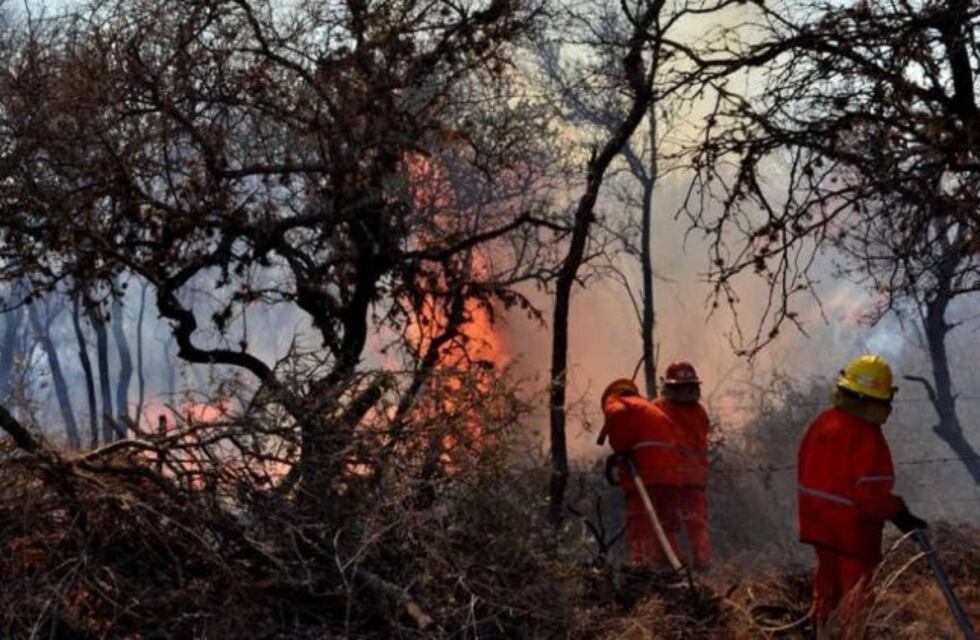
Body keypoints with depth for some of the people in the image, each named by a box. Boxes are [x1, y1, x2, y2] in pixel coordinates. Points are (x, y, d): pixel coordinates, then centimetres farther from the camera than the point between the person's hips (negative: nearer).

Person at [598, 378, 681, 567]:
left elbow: (616, 414, -16)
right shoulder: (655, 410, 33)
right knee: (666, 527, 13)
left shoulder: (616, 401, 9)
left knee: (640, 529, -11)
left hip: (644, 475, -7)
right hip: (669, 477, 7)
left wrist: (620, 448, -5)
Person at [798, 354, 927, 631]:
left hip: (819, 522, 8)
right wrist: (899, 515, -17)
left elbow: (807, 470, 9)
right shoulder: (867, 437, -24)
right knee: (856, 588, 5)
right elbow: (872, 491, -27)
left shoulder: (821, 422, 0)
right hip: (853, 528, -7)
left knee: (828, 582, 22)